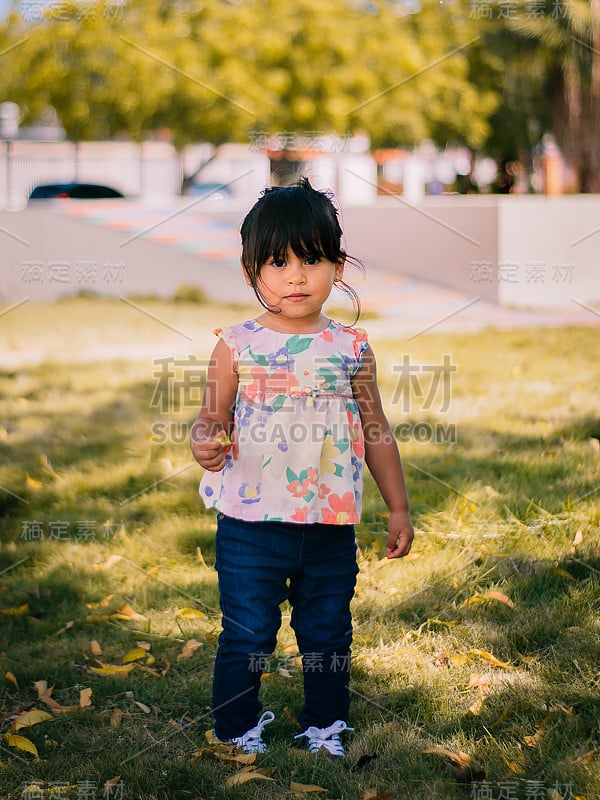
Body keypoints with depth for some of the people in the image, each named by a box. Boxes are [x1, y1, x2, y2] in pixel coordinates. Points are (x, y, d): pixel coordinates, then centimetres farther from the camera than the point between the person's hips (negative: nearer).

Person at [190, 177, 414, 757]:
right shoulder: (237, 345, -5)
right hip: (251, 523, -2)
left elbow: (376, 431, 8)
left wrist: (398, 507, 10)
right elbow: (212, 416, -1)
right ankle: (236, 730, 25)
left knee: (327, 635, 14)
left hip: (331, 527, 2)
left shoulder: (352, 349, 1)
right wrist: (205, 445, -25)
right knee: (246, 637, 6)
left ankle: (326, 726, 33)